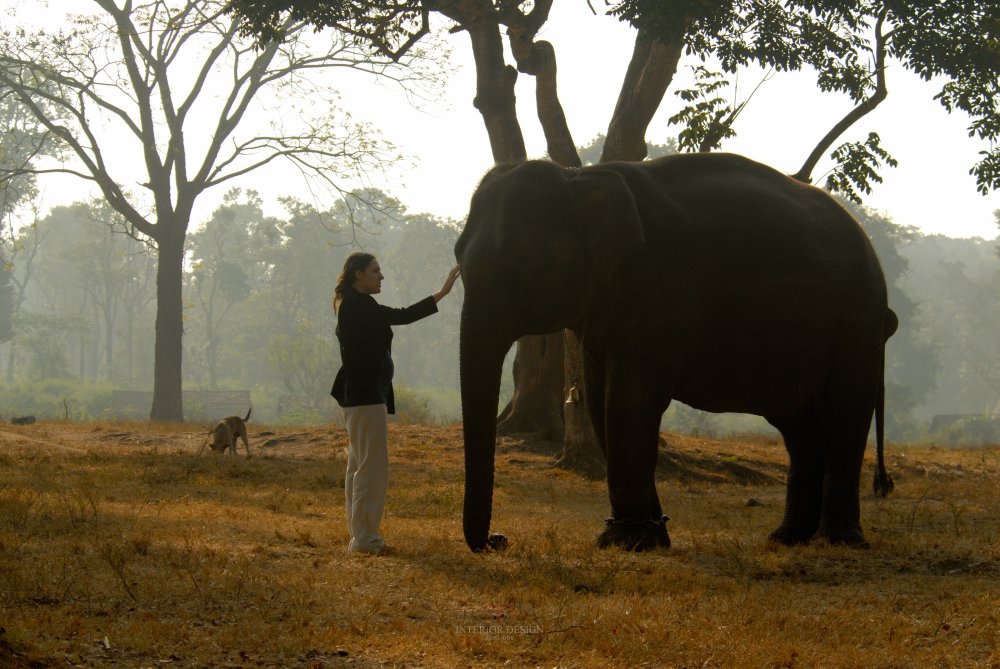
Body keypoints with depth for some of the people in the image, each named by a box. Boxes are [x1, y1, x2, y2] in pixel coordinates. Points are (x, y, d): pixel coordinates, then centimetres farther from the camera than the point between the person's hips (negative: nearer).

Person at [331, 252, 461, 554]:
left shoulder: (353, 306, 18)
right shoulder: (357, 305, -15)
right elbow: (401, 316, -23)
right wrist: (441, 294, -24)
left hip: (358, 395, 11)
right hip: (366, 396, -11)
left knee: (359, 466, 12)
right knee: (372, 467, -10)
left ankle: (360, 535, 16)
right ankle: (365, 538, -10)